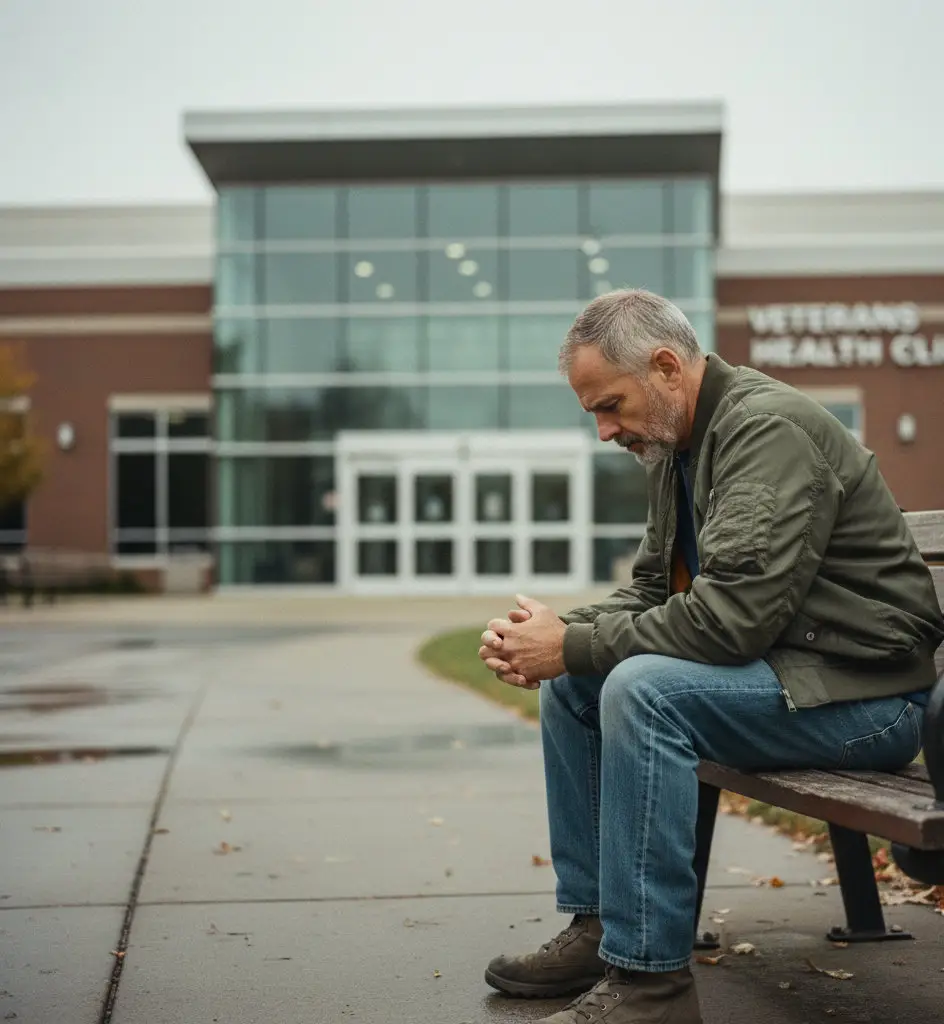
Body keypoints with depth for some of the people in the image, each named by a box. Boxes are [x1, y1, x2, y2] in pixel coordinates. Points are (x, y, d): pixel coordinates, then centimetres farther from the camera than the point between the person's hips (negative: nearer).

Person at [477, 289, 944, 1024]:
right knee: (570, 686, 7)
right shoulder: (675, 447, 9)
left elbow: (732, 616, -30)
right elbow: (651, 590, 14)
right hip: (781, 667, 10)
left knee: (643, 689, -30)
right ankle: (596, 926, 12)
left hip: (864, 691, -10)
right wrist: (558, 637, -6)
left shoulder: (768, 428, -21)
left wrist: (574, 645, -21)